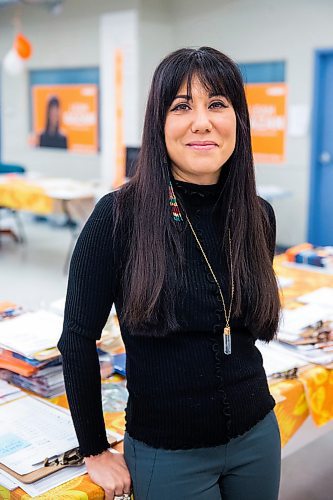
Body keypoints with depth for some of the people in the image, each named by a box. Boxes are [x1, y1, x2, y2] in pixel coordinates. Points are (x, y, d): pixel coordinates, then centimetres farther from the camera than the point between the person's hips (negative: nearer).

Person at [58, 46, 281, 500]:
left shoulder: (258, 217, -4)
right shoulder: (120, 216, -18)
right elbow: (78, 338, -12)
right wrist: (95, 451, -6)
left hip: (257, 437, 4)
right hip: (167, 452, -4)